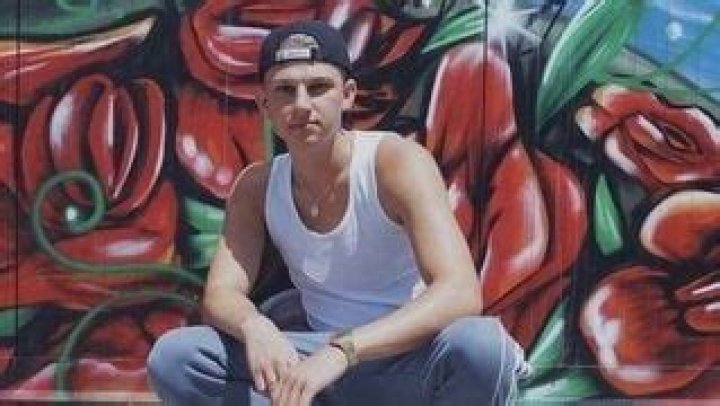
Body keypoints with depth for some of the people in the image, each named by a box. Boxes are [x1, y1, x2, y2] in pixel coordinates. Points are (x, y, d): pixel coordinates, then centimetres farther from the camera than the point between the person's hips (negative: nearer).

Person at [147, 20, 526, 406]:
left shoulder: (398, 161, -16)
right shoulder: (256, 186, 0)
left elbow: (461, 294, -28)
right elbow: (220, 295, -6)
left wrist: (342, 350, -40)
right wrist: (253, 327, -32)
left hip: (411, 366, -4)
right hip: (323, 367, 4)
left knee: (480, 345, -39)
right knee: (171, 358, -15)